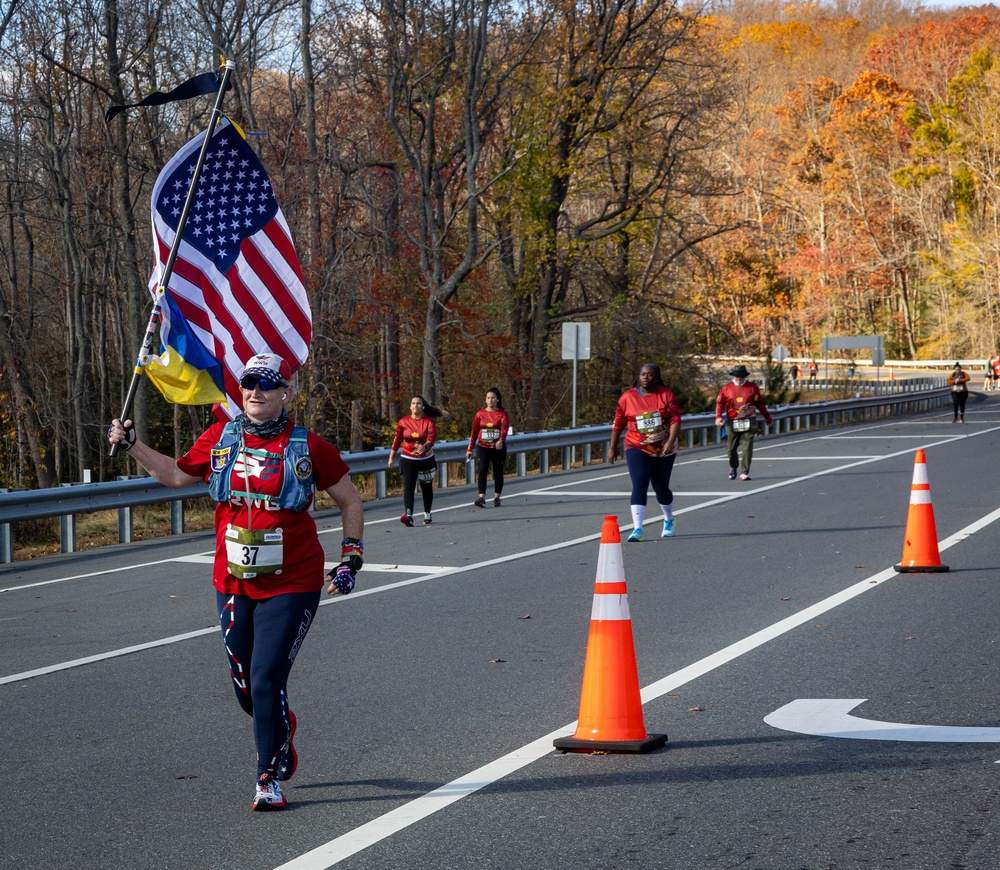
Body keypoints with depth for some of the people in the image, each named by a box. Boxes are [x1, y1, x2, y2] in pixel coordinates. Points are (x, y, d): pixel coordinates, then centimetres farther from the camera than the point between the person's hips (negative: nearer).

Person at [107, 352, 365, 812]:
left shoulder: (309, 447, -6)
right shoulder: (219, 439, 3)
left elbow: (350, 501, 5)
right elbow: (176, 474, 20)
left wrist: (350, 560, -1)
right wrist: (132, 445, 12)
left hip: (291, 586, -4)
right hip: (233, 584, 4)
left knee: (267, 682, -10)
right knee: (244, 686, 11)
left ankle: (271, 778, 8)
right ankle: (281, 727, 44)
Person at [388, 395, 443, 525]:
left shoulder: (429, 421, -7)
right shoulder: (403, 422, -1)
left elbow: (432, 437, -22)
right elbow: (397, 440, 6)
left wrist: (425, 446, -42)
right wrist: (391, 457, 9)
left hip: (426, 459, 0)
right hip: (408, 460, 0)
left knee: (427, 488, 13)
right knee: (408, 487, -16)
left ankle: (427, 514, 31)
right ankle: (408, 515, -28)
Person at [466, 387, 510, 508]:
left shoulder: (502, 414, -1)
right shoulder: (480, 414, 3)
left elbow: (504, 429, -17)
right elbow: (474, 432, 8)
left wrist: (501, 440, -37)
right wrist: (470, 449, 8)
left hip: (498, 448, 0)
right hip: (483, 447, 0)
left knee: (498, 473, 8)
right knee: (482, 470, -14)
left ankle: (497, 498, 19)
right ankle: (482, 498, -21)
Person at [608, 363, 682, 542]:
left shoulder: (666, 395, -3)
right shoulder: (627, 397, -1)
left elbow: (675, 420, -11)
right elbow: (618, 423, 7)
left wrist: (671, 441, -25)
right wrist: (612, 447, 10)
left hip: (663, 450, 1)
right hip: (637, 449, -1)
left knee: (661, 488, 12)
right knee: (639, 485, -18)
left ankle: (669, 522, 40)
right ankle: (637, 529, -23)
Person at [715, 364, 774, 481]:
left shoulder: (752, 387, 5)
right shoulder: (726, 388, 5)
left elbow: (759, 403, 11)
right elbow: (720, 403, 4)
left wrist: (768, 418, 15)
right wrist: (718, 417, -11)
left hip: (748, 423, -1)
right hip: (732, 423, 1)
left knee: (747, 448, -8)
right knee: (731, 448, 7)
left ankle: (744, 473, -5)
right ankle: (733, 467, 35)